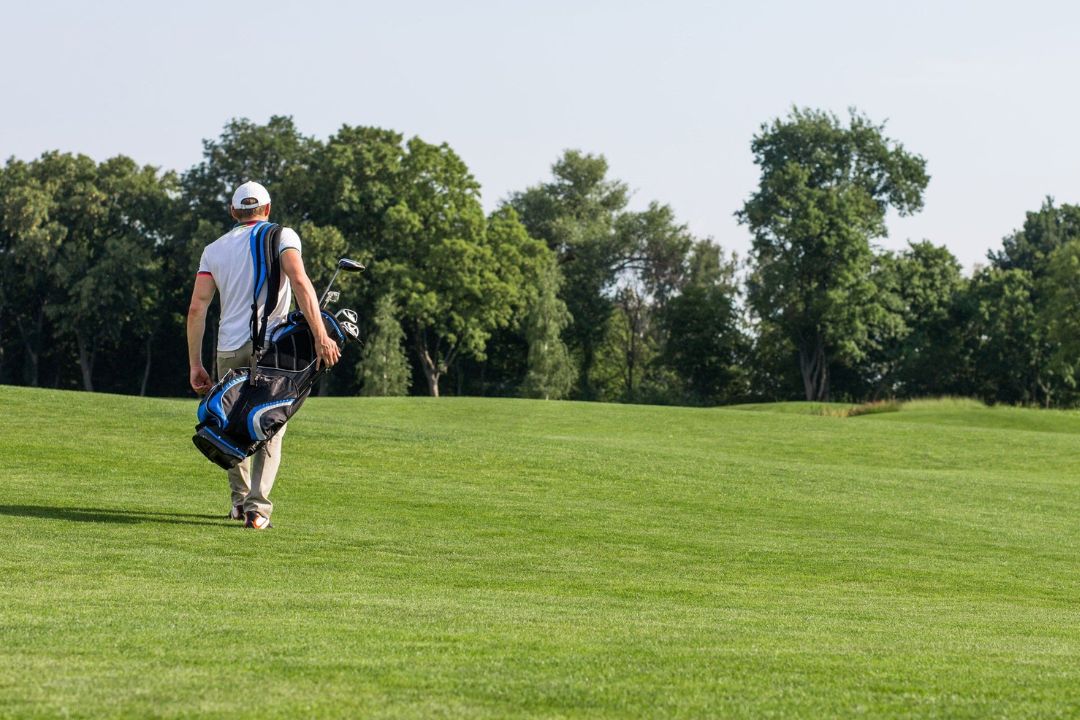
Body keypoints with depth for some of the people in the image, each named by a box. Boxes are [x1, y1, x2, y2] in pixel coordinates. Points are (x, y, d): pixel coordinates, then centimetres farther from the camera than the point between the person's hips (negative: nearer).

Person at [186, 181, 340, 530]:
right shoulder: (282, 236, 3)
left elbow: (197, 309, 5)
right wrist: (320, 335, -19)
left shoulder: (214, 249, 13)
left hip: (229, 348, 3)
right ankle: (257, 506, -11)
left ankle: (239, 500, 27)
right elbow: (299, 282, -15)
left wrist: (195, 365, 7)